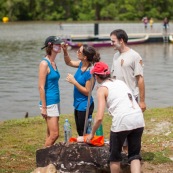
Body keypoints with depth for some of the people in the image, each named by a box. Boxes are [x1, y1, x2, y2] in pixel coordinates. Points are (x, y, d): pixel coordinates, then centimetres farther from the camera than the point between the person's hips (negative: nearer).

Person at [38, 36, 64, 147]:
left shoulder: (53, 63, 12)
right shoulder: (44, 64, -13)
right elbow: (41, 87, -16)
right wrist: (43, 107, -18)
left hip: (56, 102, 9)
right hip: (49, 103, -9)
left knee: (51, 135, 11)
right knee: (54, 134, -10)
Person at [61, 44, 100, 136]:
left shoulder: (89, 72, -24)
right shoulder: (81, 64, -2)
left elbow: (87, 92, -21)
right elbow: (69, 62, 17)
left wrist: (74, 82, -22)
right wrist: (65, 51, 1)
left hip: (85, 106, -9)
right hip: (78, 104, 9)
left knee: (84, 134, 2)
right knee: (80, 132, 20)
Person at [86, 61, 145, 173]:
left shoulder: (102, 89, 4)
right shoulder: (120, 82, 23)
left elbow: (100, 117, -4)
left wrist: (92, 134, 9)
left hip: (122, 121, -5)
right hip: (139, 119, 5)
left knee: (115, 155, 17)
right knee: (134, 154, 14)